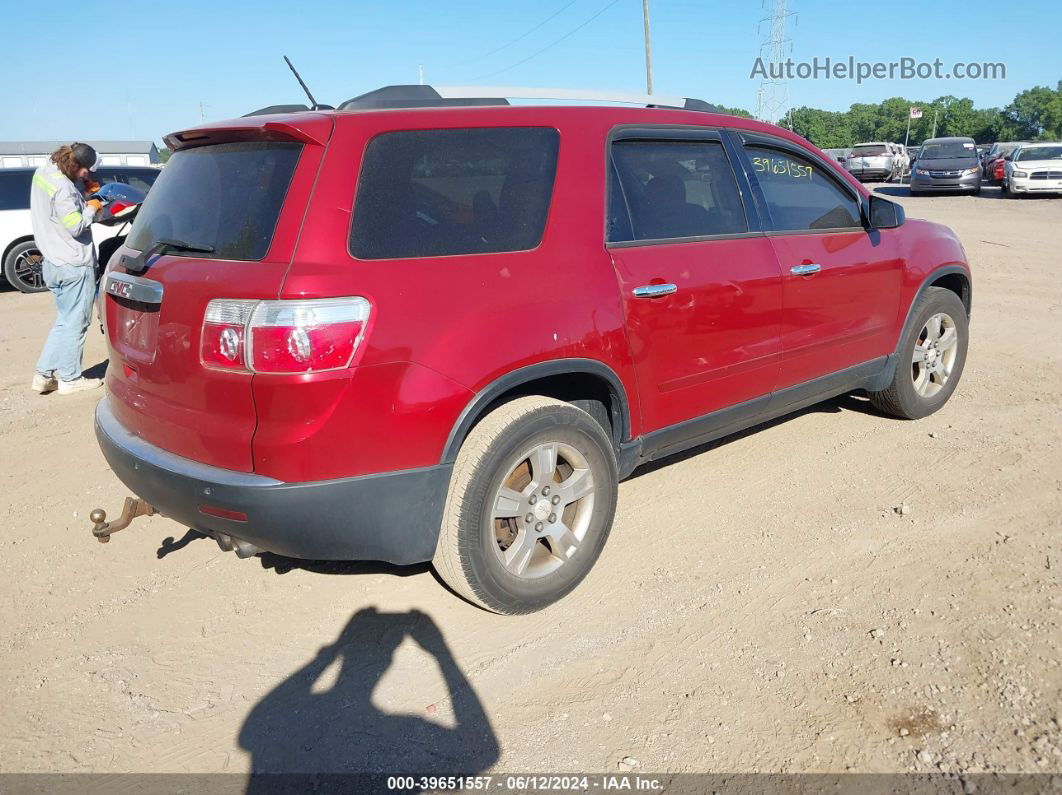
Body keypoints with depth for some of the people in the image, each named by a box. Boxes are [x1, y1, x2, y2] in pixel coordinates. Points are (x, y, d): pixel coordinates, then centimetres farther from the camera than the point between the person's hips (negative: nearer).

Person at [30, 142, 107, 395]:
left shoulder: (43, 172, 6)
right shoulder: (62, 187, -22)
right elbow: (76, 226, -22)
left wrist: (84, 188, 2)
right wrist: (91, 208, -6)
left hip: (53, 262, 9)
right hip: (74, 265, -9)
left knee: (65, 321, 18)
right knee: (75, 323, 2)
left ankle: (44, 374, 19)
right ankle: (70, 379, 11)